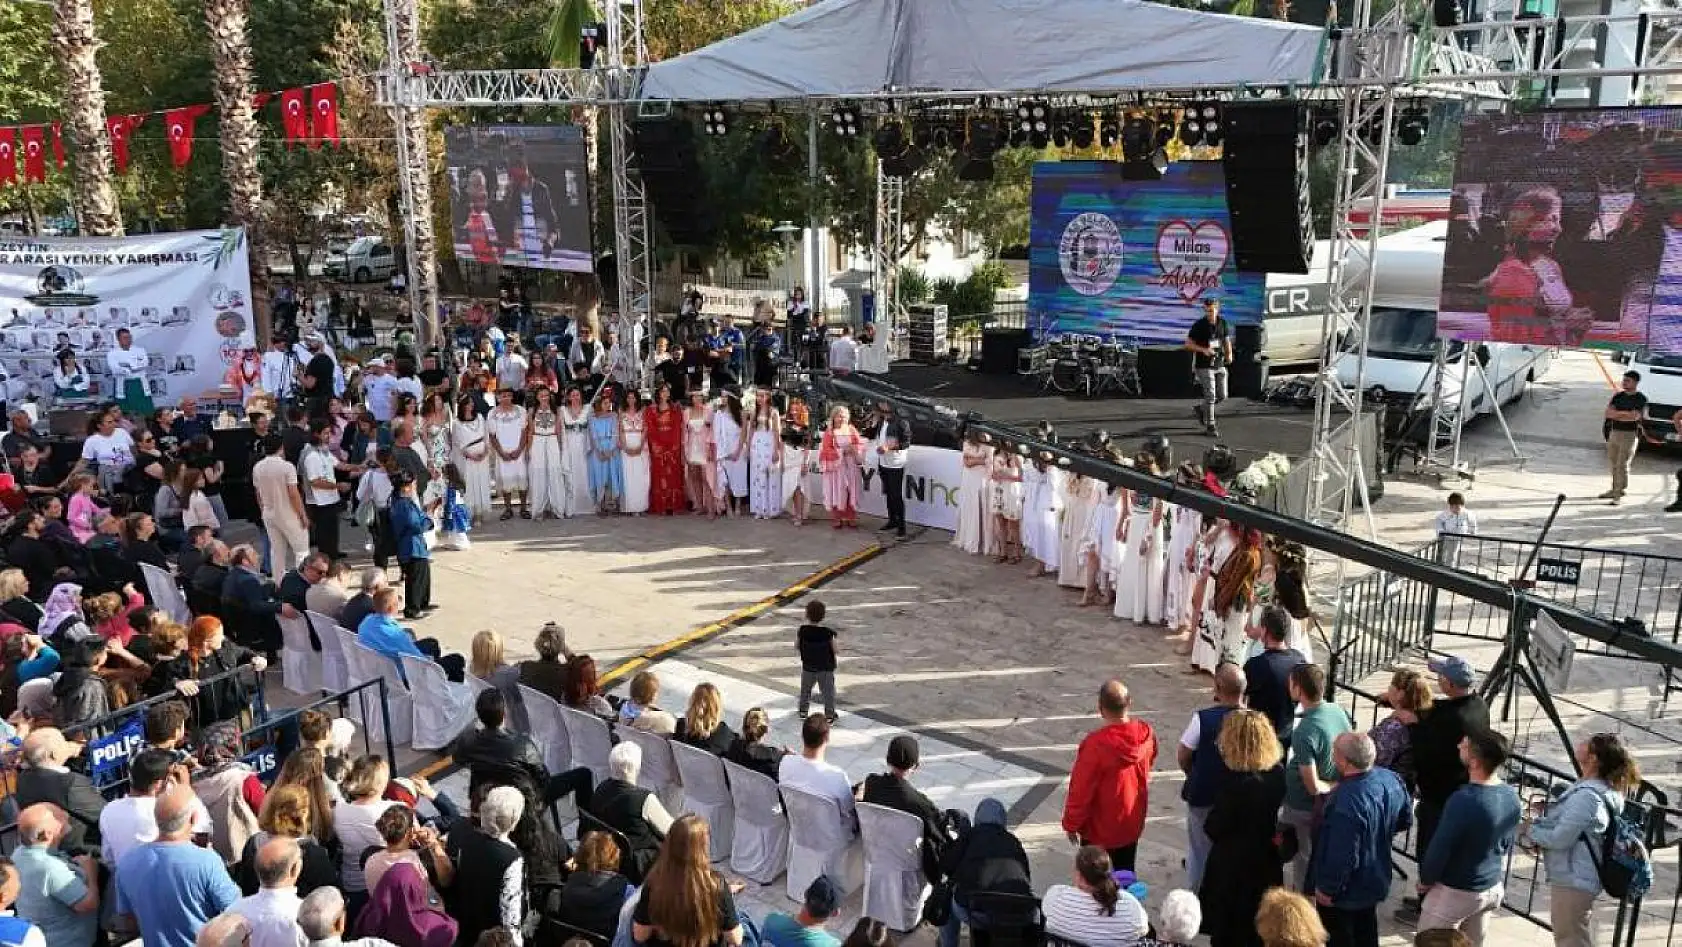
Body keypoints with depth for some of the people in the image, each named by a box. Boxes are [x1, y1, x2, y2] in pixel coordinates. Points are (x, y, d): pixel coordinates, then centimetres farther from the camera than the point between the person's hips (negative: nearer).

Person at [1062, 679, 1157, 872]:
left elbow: (1081, 790, -22)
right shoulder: (1146, 733, -14)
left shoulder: (1095, 744, -31)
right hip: (1132, 823, 5)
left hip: (1099, 829, -5)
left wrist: (1071, 823, -7)